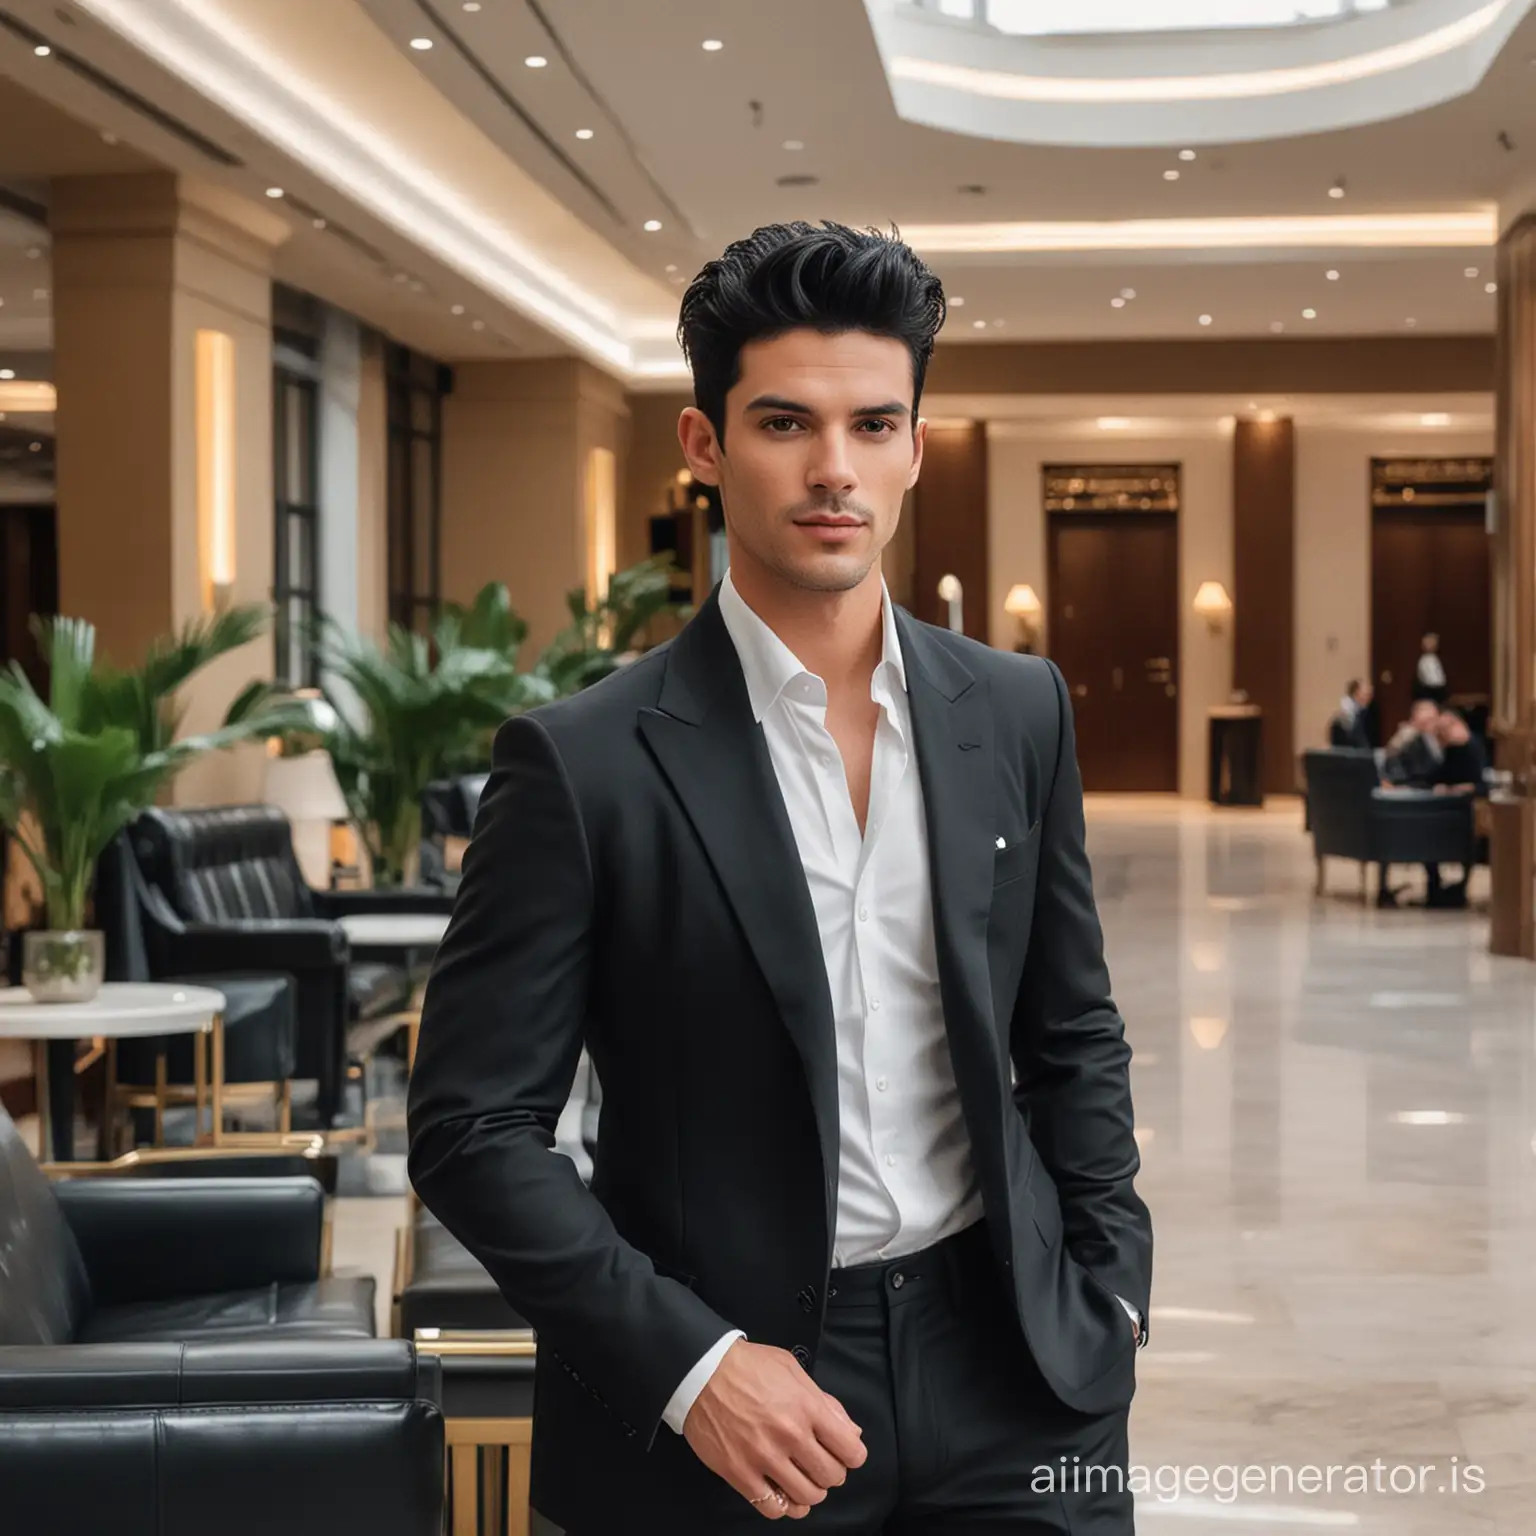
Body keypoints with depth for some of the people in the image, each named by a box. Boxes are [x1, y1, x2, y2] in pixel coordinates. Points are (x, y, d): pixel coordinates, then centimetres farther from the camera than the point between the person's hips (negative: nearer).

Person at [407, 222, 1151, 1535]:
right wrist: (689, 1365, -16)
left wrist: (1111, 1291, 4)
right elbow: (475, 1126, -10)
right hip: (716, 1418, -3)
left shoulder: (1018, 713, 3)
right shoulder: (586, 763, -11)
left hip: (1008, 1372, 4)